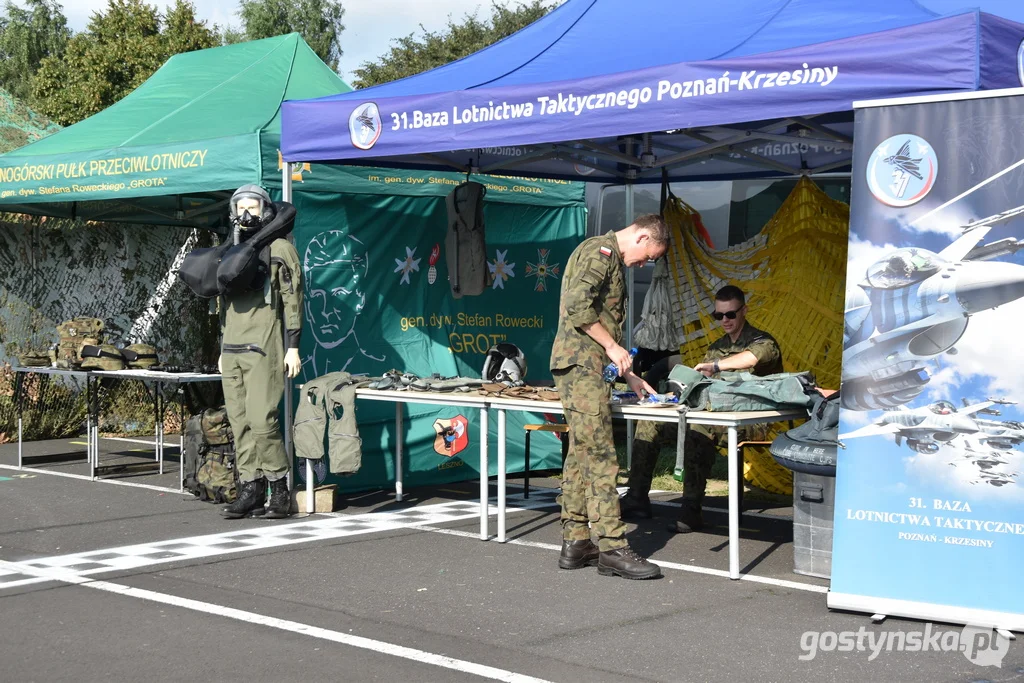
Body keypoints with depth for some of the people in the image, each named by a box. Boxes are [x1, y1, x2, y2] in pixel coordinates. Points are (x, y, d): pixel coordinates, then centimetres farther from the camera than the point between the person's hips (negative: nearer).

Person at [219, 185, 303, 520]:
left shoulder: (279, 248, 1)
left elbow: (293, 299, -3)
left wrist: (293, 347, -10)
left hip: (263, 348, -6)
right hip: (232, 351, 7)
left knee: (262, 420, -12)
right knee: (240, 423, 4)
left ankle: (279, 488, -3)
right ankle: (250, 489, 7)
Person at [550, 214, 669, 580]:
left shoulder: (610, 258, 25)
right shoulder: (601, 250, -8)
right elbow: (578, 307, -21)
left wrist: (628, 375, 24)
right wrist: (612, 346, -13)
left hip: (583, 366, 11)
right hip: (581, 363, -11)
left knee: (580, 454, 10)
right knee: (600, 456, -11)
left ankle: (575, 542, 14)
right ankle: (611, 548, -11)